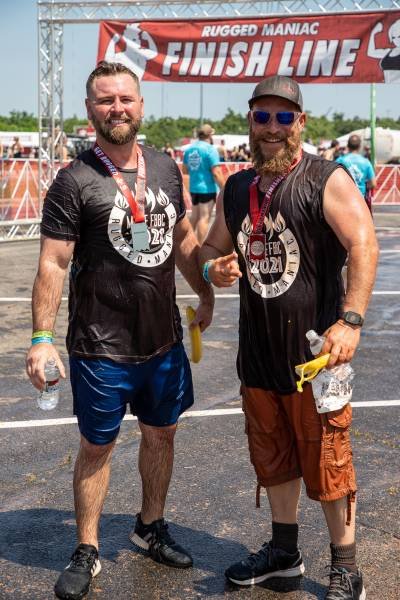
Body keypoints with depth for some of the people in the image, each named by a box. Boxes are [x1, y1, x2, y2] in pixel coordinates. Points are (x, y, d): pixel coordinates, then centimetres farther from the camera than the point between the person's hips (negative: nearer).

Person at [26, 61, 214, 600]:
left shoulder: (166, 169, 5)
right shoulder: (75, 181, -12)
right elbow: (52, 265, -14)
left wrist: (205, 295, 18)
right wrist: (41, 339, -19)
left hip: (164, 339, 5)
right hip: (101, 348, -5)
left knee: (161, 433, 18)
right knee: (97, 446, 8)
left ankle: (151, 527, 39)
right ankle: (87, 553, 24)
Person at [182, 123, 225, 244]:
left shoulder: (189, 149, 8)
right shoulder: (210, 149, -13)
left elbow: (184, 170, 17)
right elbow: (216, 173, -18)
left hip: (193, 188, 7)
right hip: (207, 188, -7)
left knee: (195, 216, 19)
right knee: (204, 217, -2)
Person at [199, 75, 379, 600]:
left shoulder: (327, 181, -10)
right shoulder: (237, 188, 9)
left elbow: (364, 246, -19)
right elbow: (213, 245, 20)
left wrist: (350, 321, -29)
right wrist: (214, 269, -5)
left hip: (314, 351, -6)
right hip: (257, 350, 6)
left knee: (326, 464, 3)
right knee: (273, 457, 19)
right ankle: (283, 553, 38)